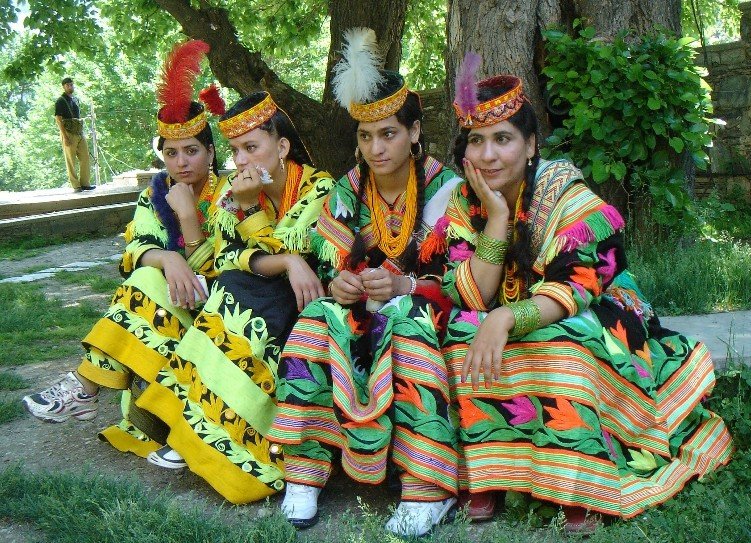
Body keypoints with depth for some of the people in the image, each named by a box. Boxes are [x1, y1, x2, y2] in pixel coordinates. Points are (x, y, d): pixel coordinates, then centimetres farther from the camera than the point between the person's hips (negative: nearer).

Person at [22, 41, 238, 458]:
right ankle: (148, 428, -28)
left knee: (150, 284, -31)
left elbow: (210, 272, -15)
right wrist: (167, 259, -31)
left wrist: (187, 214, -26)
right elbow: (137, 248, -9)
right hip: (162, 306, 4)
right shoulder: (156, 192, 5)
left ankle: (85, 388, -30)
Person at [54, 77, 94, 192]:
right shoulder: (60, 101, -4)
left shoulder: (76, 100, 18)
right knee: (71, 161, -3)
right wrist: (65, 136, -18)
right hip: (69, 133, -7)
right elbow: (58, 119, -11)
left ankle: (85, 183, 9)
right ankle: (76, 185, -1)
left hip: (80, 133, 7)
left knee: (85, 158, 3)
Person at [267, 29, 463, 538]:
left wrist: (404, 286, -25)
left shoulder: (446, 188, -5)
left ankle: (428, 488, -33)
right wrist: (338, 285, -19)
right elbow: (331, 269, 5)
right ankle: (304, 471, -25)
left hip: (428, 313, -3)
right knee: (319, 320, -28)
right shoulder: (346, 192, 5)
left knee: (404, 320, -36)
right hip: (359, 309, 3)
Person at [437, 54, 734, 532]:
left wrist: (507, 318, -44)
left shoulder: (569, 198, -16)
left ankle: (578, 489, -27)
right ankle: (484, 475, -20)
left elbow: (575, 290, -27)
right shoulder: (463, 204, -6)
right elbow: (471, 301, -16)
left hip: (588, 328, -3)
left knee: (561, 343, -34)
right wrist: (496, 217, -25)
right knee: (464, 331, -25)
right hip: (498, 335, 3)